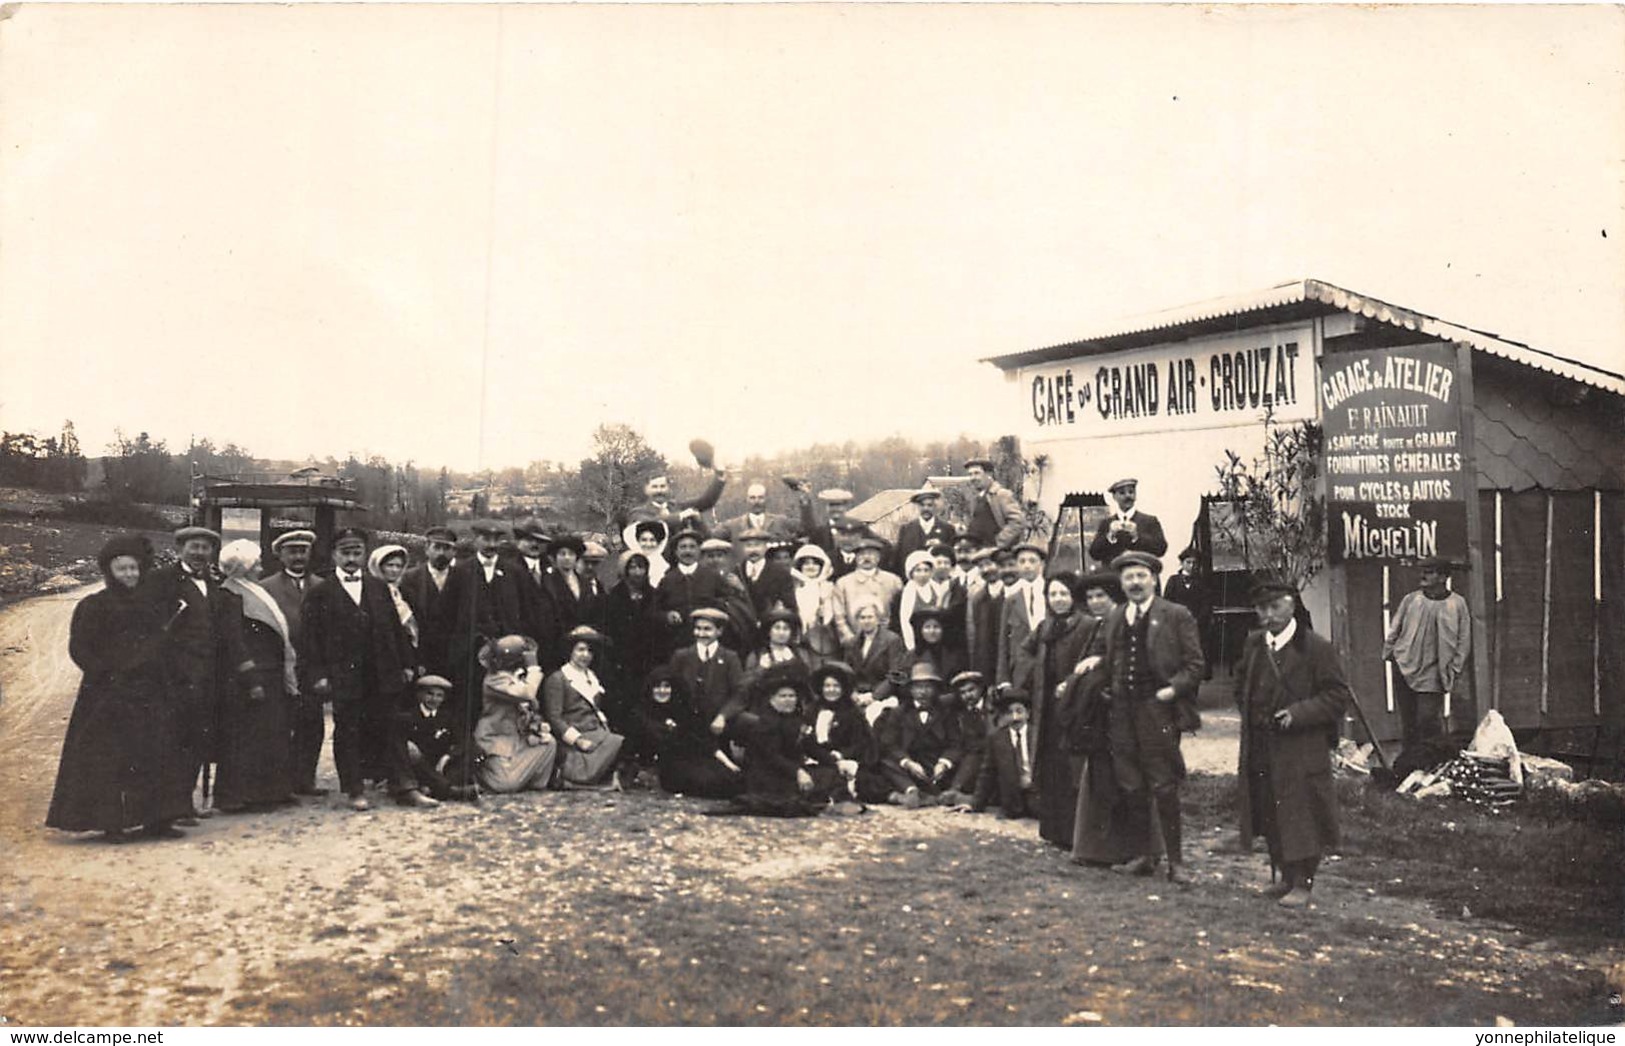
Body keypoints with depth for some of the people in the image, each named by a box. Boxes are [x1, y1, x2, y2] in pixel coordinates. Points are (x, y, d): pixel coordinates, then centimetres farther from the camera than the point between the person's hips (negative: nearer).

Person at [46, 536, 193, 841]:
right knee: (110, 758, -3)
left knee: (155, 757, 5)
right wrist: (106, 676, -16)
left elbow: (164, 642, 18)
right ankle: (111, 822, 3)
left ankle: (156, 819, 11)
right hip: (109, 694, -5)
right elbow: (79, 649, -7)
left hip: (150, 692, 5)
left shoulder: (152, 604, 12)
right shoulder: (93, 606, -2)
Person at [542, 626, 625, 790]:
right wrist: (578, 740, -17)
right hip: (573, 739, -7)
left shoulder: (592, 677, 23)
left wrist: (606, 732, 8)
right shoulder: (557, 679, 0)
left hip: (599, 734, 7)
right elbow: (554, 718, -7)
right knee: (618, 744, -27)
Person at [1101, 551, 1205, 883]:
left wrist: (1173, 689, -14)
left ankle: (1175, 860, 9)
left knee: (1164, 788, -2)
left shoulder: (1176, 616, -1)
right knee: (1131, 788, 8)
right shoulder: (1114, 619, 16)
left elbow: (1194, 664, -2)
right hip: (1122, 713, 5)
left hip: (1158, 710, -5)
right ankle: (1144, 855, 19)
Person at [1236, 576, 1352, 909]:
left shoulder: (1316, 648, -9)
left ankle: (1302, 883, 9)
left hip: (1301, 751, -6)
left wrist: (1298, 713, -18)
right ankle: (1286, 877, 25)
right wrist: (1251, 716, 10)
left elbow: (1339, 695, -10)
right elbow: (1242, 688, 25)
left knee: (1301, 816, -1)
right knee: (1270, 818, 12)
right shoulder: (1253, 645, 10)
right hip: (1261, 750, 6)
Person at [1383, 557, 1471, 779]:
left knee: (1428, 719, -6)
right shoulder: (1411, 600, 5)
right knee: (1407, 720, 7)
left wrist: (1454, 669, 0)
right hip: (1404, 667, 2)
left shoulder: (1457, 604, 1)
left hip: (1432, 673, -2)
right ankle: (1407, 759, 16)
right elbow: (1394, 630, 14)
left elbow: (1464, 641, 4)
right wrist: (1389, 652, 7)